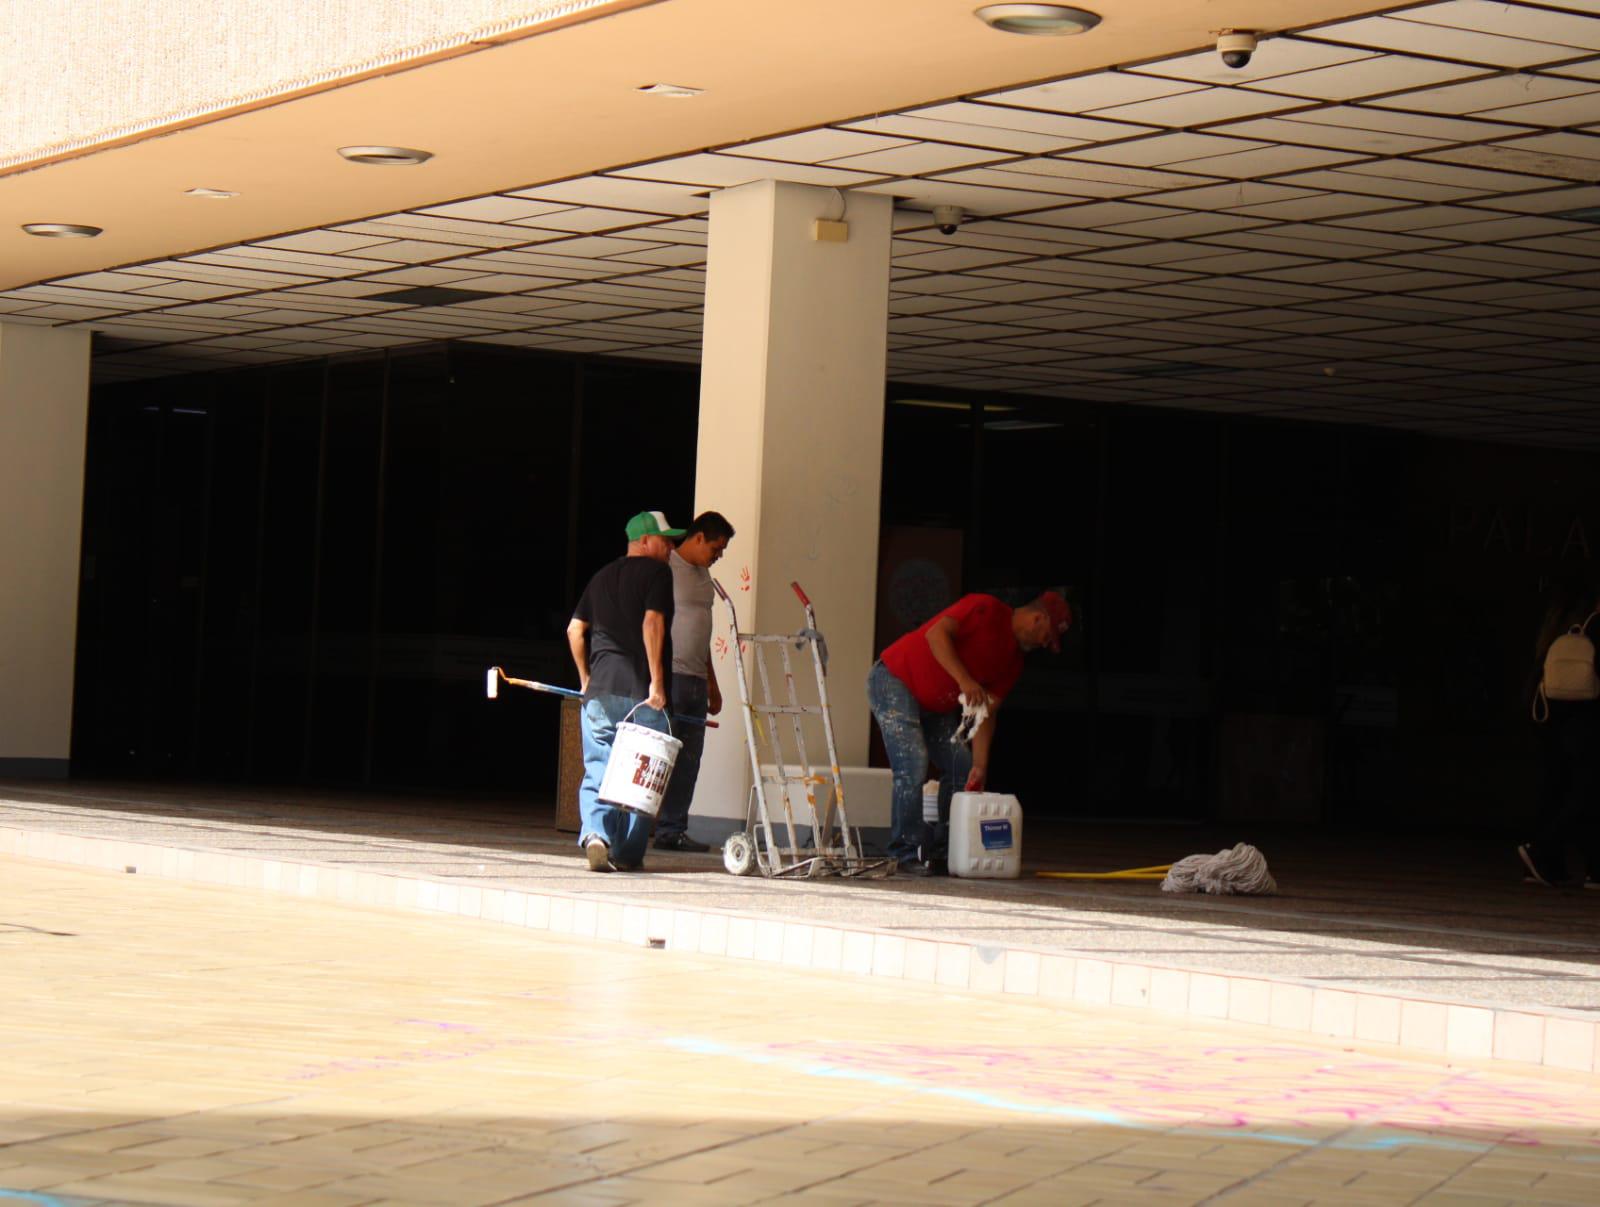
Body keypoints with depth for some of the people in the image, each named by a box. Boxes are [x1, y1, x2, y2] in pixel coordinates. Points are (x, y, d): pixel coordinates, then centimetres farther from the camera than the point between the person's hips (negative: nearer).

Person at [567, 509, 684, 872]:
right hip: (641, 690, -4)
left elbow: (575, 629, 16)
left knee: (597, 770, 2)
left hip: (600, 689, 5)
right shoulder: (656, 572, -1)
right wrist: (656, 680, -14)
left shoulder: (602, 577, 18)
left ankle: (596, 832, -21)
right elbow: (652, 622, -13)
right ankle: (628, 853, 5)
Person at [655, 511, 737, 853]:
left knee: (688, 759, 5)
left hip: (696, 680, 8)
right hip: (668, 674, -8)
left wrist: (712, 684, 26)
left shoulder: (702, 574, 20)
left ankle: (673, 830, 9)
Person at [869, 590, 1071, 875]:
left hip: (937, 706, 9)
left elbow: (987, 712, 1)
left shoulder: (1014, 660, 5)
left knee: (963, 768, 3)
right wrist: (964, 679, -39)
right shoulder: (986, 610, -18)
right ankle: (907, 853, -16)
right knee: (913, 765, -21)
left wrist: (979, 766, -9)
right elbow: (936, 634, -29)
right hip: (894, 681, -9)